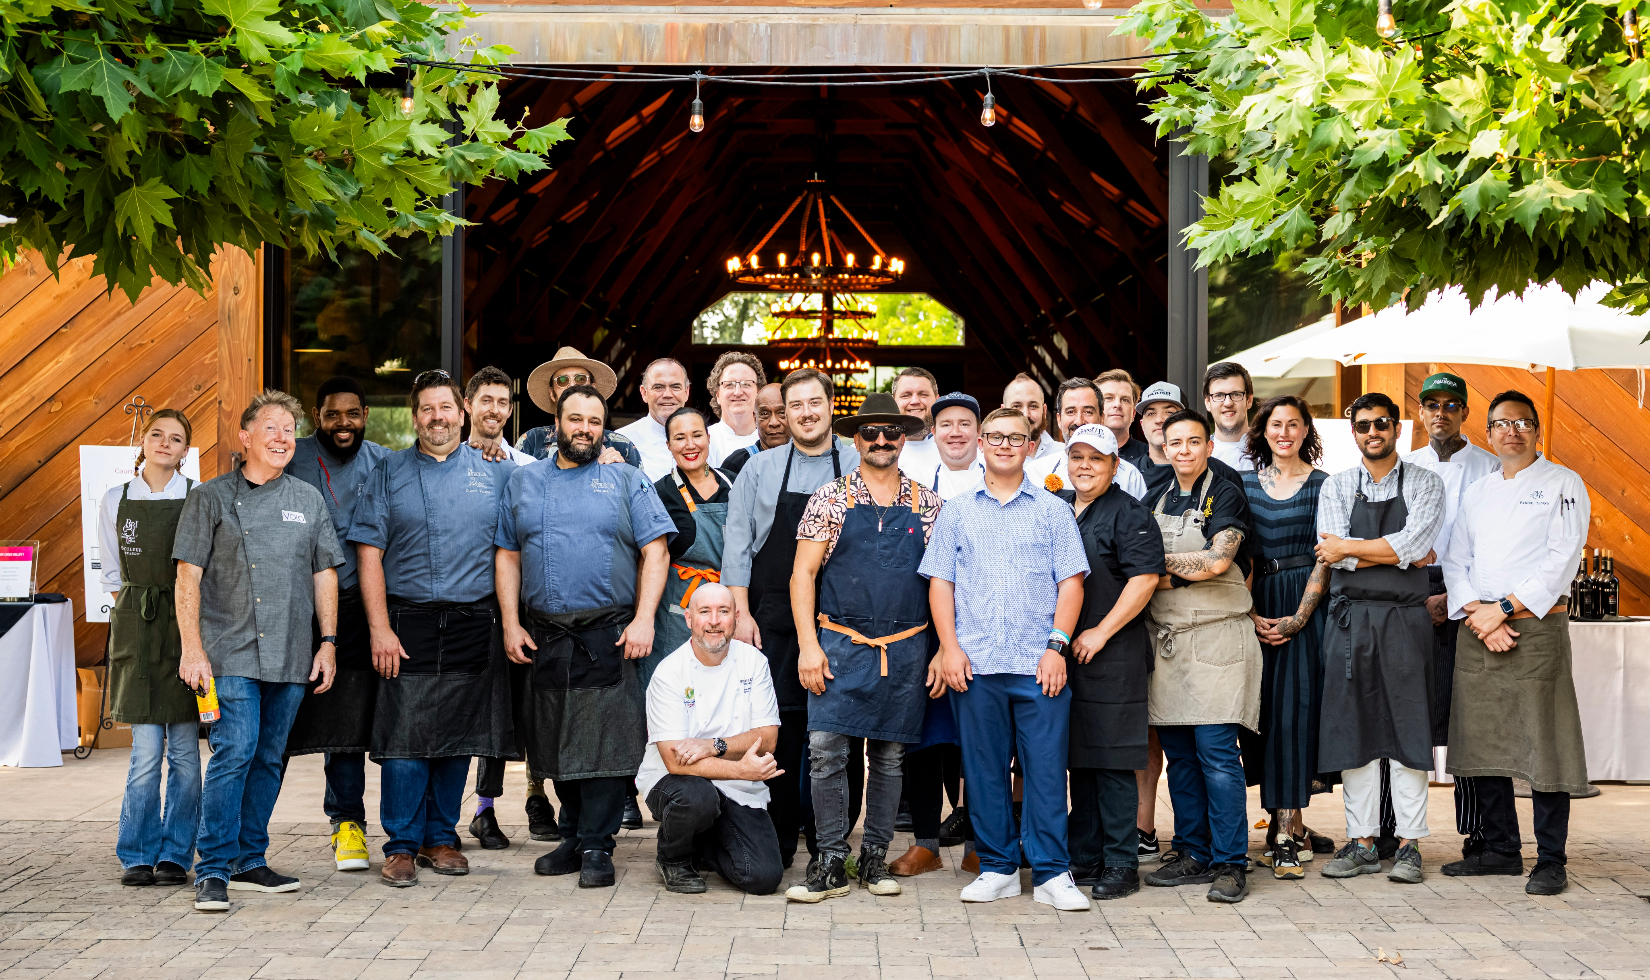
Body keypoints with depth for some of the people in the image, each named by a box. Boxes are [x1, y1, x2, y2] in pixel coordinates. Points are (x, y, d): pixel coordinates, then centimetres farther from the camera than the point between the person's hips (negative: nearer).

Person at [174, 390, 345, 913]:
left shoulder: (309, 500, 13)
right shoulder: (210, 498, 3)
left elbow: (324, 575, 15)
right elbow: (188, 576, -1)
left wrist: (327, 643, 7)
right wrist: (192, 648, -9)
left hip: (290, 655, 4)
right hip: (230, 653, -4)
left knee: (268, 759, 8)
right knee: (235, 752, -13)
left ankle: (248, 862, 18)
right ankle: (213, 870, -8)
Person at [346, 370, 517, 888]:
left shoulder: (496, 473, 8)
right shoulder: (389, 473, 6)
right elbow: (369, 553, 1)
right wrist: (380, 628, -8)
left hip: (474, 625, 1)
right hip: (408, 623, -1)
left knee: (459, 732, 6)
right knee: (405, 734, -7)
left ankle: (441, 838, 19)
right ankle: (402, 845, 3)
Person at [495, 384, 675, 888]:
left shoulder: (626, 481, 6)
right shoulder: (523, 482, 14)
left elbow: (655, 551, -1)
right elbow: (507, 557, 13)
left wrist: (643, 620, -11)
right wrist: (511, 624, 2)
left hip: (609, 636, -3)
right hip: (544, 634, 3)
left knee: (606, 740, -8)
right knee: (558, 743, 8)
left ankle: (596, 846, -2)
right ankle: (573, 837, 19)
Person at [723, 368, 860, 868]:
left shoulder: (860, 467, 6)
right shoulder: (760, 469, 9)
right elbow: (738, 545, 8)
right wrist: (742, 614, -1)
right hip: (772, 621, 0)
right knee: (777, 728, -3)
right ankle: (776, 843, 5)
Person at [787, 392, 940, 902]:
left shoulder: (927, 504, 8)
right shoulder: (830, 499, 2)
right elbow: (803, 574, 1)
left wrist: (942, 649, 3)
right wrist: (808, 645, -8)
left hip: (906, 649, 2)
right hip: (841, 644, -2)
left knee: (889, 755, 7)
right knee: (826, 750, -10)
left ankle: (875, 857, 19)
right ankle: (832, 863, -1)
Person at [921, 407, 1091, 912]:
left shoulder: (1053, 510, 9)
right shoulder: (956, 512, 13)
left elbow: (1070, 583, 4)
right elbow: (939, 582, 9)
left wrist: (1057, 646, -6)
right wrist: (949, 647, -2)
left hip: (1039, 664, -1)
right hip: (974, 662, 2)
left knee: (1046, 767, -3)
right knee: (983, 768, 5)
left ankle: (1051, 873, 3)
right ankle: (997, 868, 15)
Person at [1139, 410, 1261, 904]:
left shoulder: (1226, 497, -1)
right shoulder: (1158, 502, 16)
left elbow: (1218, 559, -15)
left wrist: (1162, 562, -5)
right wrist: (1189, 571, -8)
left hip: (1217, 638, -6)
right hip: (1168, 639, 6)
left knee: (1216, 752, -10)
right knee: (1178, 752, 7)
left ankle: (1230, 864, -6)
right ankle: (1192, 854, 16)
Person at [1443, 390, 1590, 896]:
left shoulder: (1563, 485, 2)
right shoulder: (1478, 493, 18)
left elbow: (1561, 559, -8)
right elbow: (1455, 560, 13)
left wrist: (1503, 608, -14)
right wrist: (1478, 614, -5)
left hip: (1536, 627, -5)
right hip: (1478, 632, 5)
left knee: (1543, 746, -6)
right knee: (1482, 743, 7)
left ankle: (1550, 861, 0)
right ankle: (1501, 850, 18)